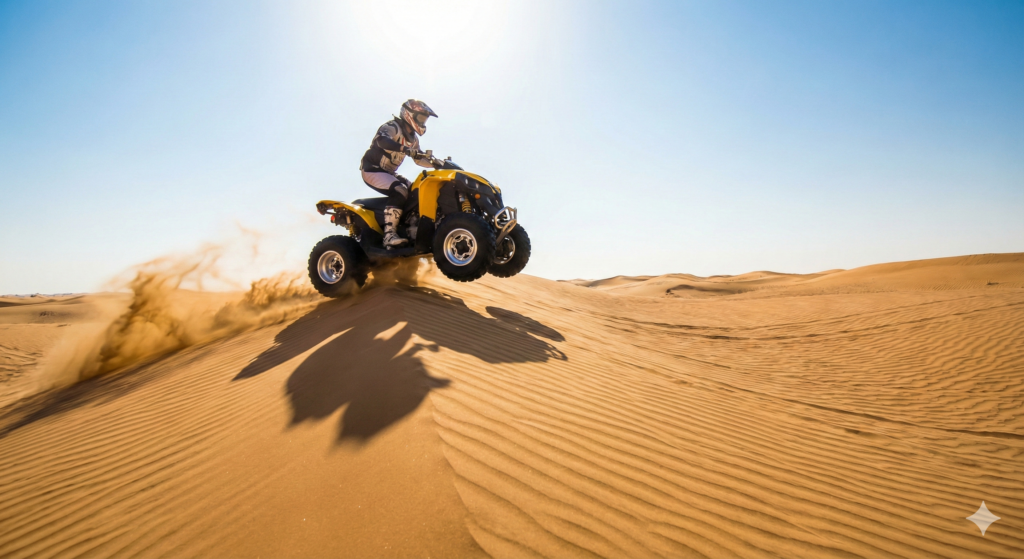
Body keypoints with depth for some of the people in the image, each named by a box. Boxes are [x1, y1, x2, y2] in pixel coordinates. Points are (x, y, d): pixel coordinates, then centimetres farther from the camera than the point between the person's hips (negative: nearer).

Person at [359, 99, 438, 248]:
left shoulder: (412, 138, 14)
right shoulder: (392, 127, -15)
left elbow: (418, 158, 21)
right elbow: (381, 139, -37)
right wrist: (405, 149, -50)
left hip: (388, 172, 10)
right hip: (372, 169, -10)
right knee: (400, 191, -30)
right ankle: (389, 234, -36)